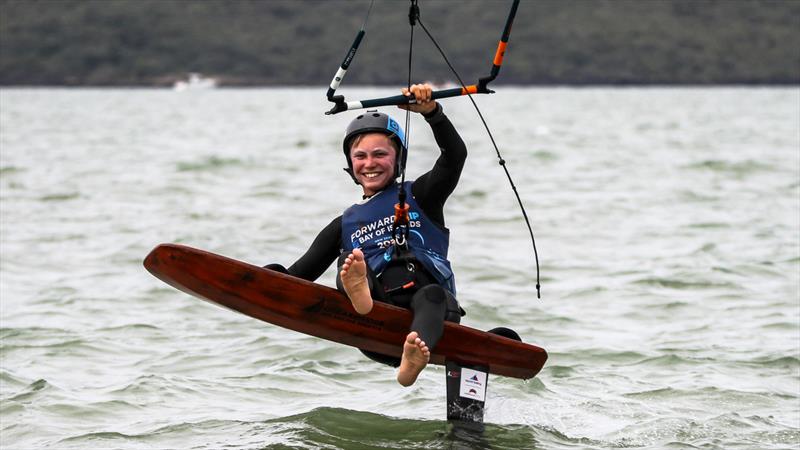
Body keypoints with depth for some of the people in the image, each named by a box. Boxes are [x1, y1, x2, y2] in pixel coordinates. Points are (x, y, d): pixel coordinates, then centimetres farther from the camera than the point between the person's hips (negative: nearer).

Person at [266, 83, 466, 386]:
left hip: (431, 306, -1)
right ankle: (358, 296, -58)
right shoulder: (345, 225, 23)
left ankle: (414, 357, -67)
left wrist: (431, 111, -17)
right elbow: (300, 273, 14)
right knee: (348, 260, -21)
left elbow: (455, 155, 0)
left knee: (431, 296, -34)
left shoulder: (418, 197, 17)